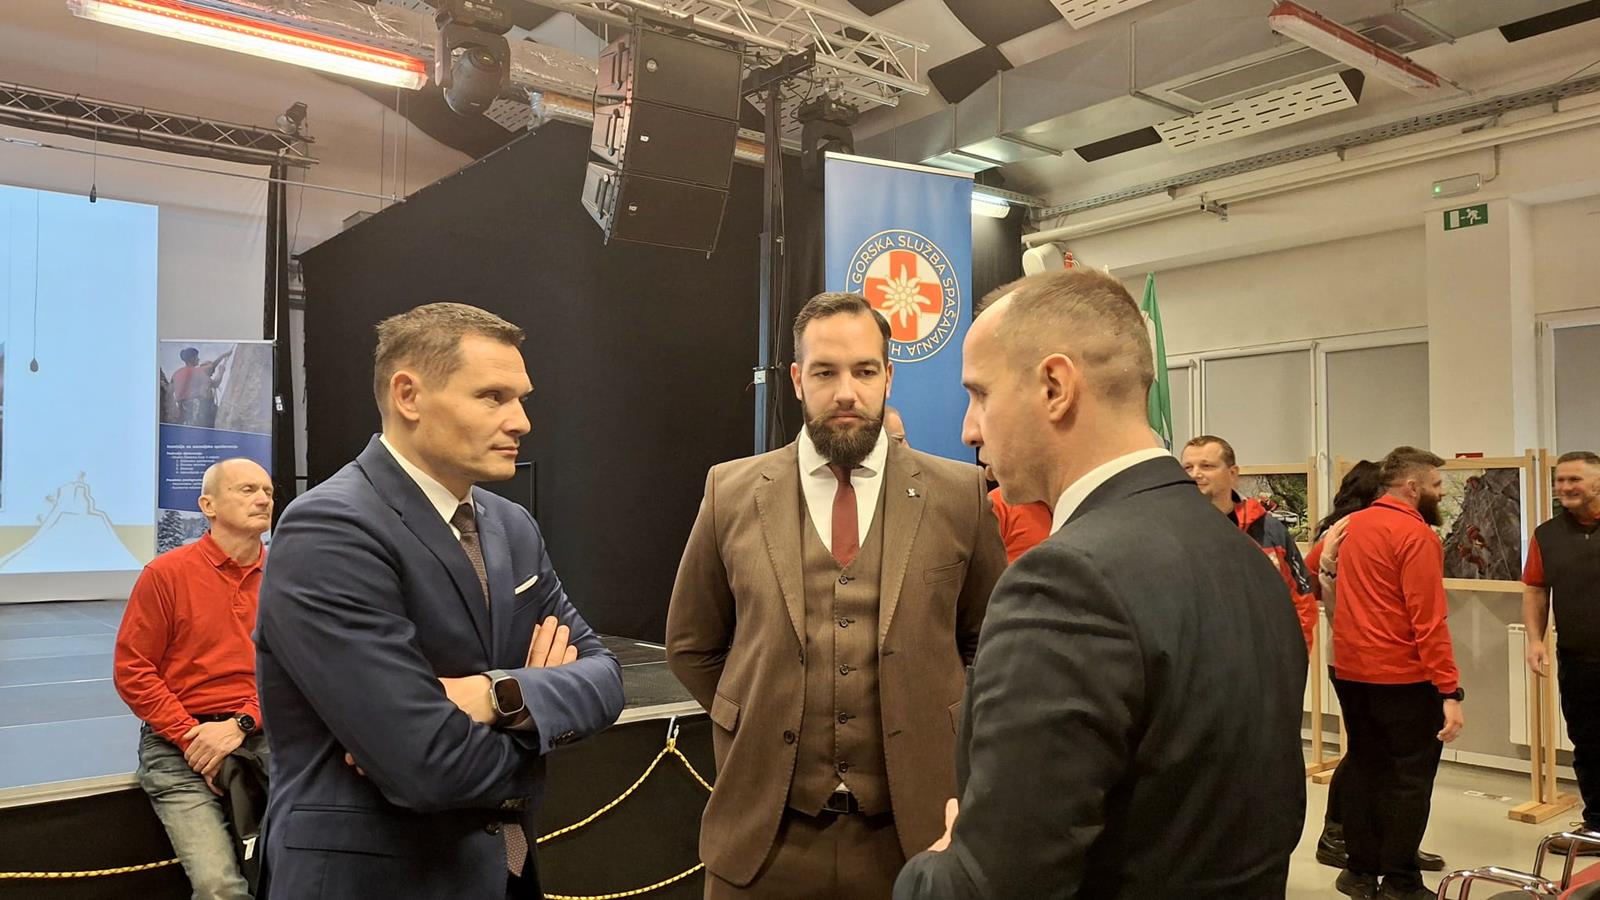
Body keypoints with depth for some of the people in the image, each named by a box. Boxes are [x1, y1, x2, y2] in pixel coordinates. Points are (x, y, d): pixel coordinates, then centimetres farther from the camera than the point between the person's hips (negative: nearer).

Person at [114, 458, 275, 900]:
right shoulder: (166, 573, -2)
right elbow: (131, 671, -3)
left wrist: (241, 725, -13)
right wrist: (193, 739, -10)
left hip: (260, 737, 3)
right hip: (179, 745, -2)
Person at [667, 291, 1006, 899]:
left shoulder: (959, 493, -2)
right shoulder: (731, 492, -1)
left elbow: (991, 639, 9)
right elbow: (691, 646, 9)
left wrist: (944, 729, 4)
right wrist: (754, 724, 5)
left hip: (916, 830, 0)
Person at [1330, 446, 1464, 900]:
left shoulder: (1353, 525, 9)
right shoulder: (1417, 535, -15)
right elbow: (1429, 620, -20)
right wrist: (1450, 691, -19)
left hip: (1350, 670, 8)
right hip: (1403, 676, -8)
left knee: (1364, 767, 16)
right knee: (1411, 777, 4)